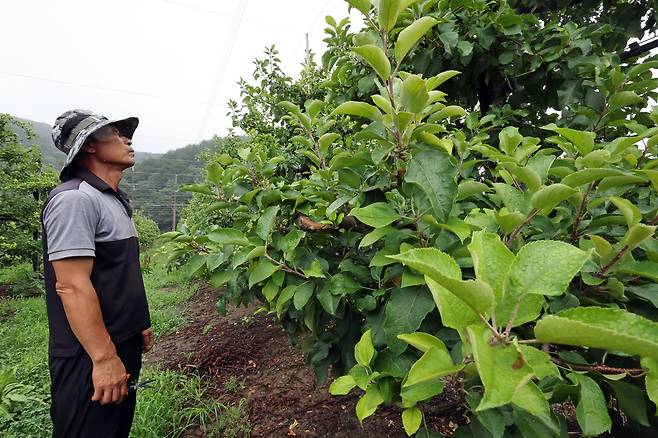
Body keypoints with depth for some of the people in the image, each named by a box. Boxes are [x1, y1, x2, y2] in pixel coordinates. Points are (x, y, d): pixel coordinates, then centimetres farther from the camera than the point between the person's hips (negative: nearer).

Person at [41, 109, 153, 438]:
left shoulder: (114, 200, 12)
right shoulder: (74, 199, -18)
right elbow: (72, 286, -24)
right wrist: (104, 358, -23)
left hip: (123, 348, 9)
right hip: (90, 359, -9)